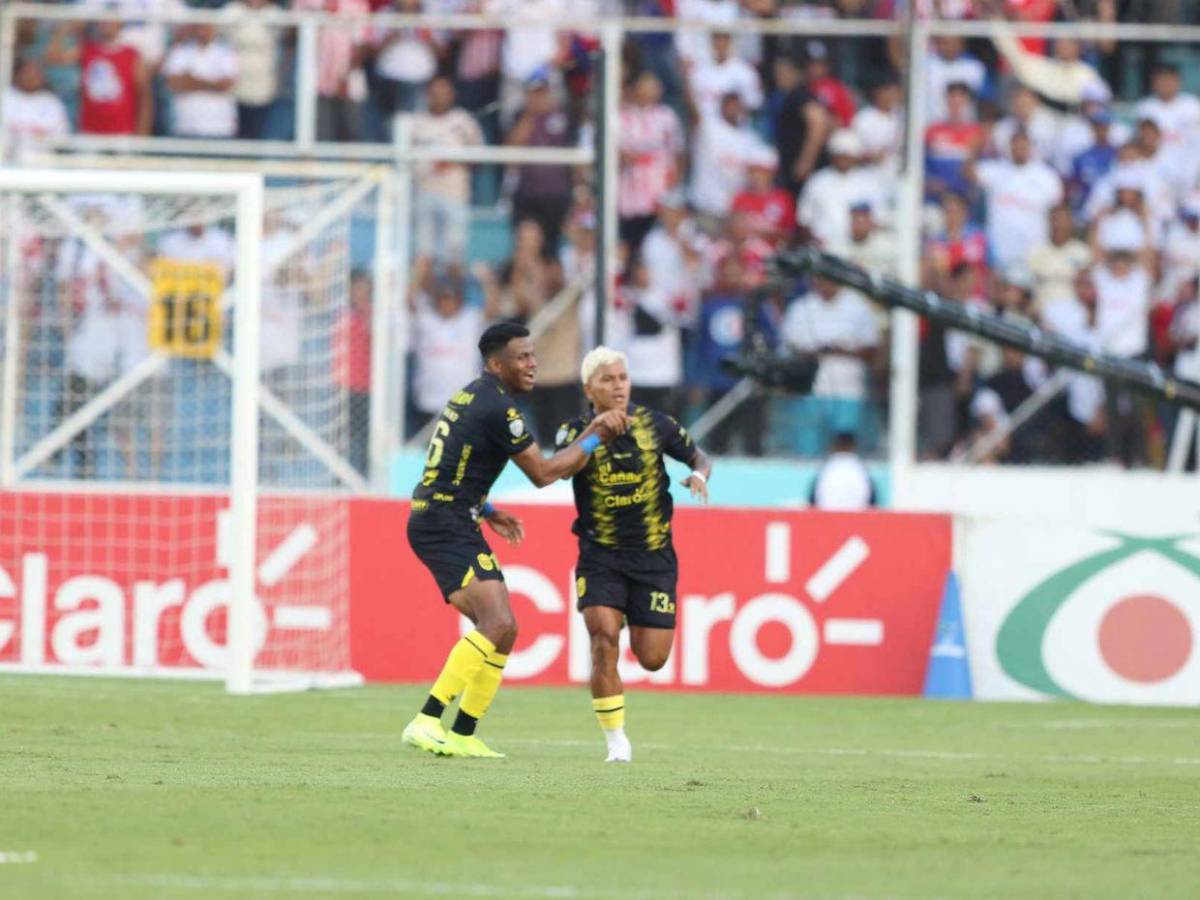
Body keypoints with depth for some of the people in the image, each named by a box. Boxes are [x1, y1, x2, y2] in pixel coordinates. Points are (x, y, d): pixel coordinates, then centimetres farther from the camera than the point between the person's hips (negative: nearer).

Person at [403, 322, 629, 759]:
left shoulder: (473, 396, 18)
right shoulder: (498, 408, -14)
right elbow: (543, 473, -9)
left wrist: (486, 510, 22)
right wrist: (595, 439, -1)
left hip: (453, 526, 11)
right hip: (445, 527, -11)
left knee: (501, 630, 10)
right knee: (497, 624, -22)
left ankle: (462, 735, 13)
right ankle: (427, 722, -26)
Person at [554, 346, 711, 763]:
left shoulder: (654, 424, -1)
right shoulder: (577, 430, -7)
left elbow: (698, 457, 10)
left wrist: (699, 475, -12)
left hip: (654, 557, 2)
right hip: (600, 556, -2)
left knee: (652, 659, -1)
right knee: (604, 640, -21)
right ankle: (616, 740, -8)